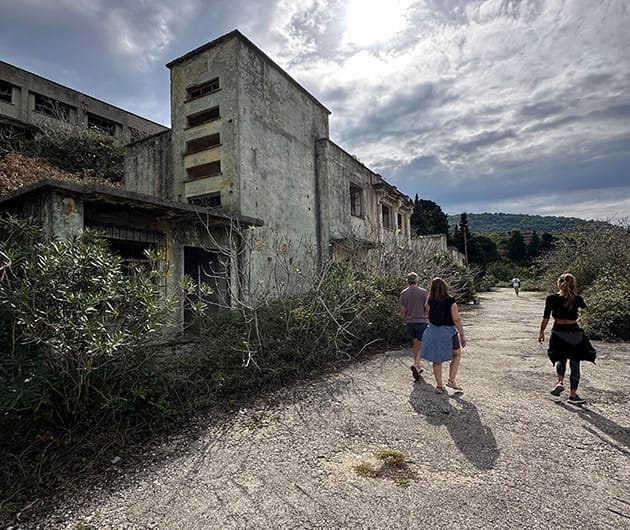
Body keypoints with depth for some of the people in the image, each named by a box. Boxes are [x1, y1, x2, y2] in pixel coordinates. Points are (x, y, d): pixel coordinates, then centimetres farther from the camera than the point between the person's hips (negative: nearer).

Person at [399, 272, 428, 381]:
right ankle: (415, 365, -17)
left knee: (415, 344, 17)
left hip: (409, 322, 4)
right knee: (422, 346, 2)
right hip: (421, 322, -3)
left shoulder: (403, 293, 0)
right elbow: (427, 309, -4)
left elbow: (402, 311, 2)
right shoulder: (423, 292, -7)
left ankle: (418, 367, 24)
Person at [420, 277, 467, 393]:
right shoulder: (450, 301, -14)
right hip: (448, 332, -3)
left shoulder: (430, 301, -5)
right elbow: (456, 320, -14)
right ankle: (451, 380, 13)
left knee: (437, 360, 13)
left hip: (433, 331, 3)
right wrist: (462, 335, -6)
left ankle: (439, 386, 18)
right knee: (457, 355, 21)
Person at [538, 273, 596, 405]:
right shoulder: (577, 299, -6)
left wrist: (541, 332, 5)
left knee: (560, 359, 21)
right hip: (574, 333, 0)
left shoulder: (551, 298, -7)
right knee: (575, 364, 9)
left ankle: (560, 382, -2)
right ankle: (573, 395, 12)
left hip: (558, 333, 0)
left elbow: (545, 318, -4)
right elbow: (584, 306, 20)